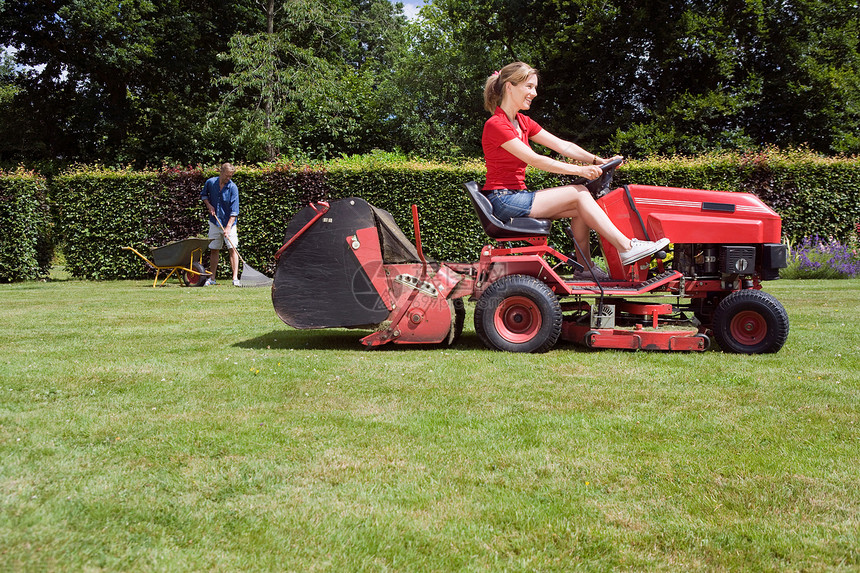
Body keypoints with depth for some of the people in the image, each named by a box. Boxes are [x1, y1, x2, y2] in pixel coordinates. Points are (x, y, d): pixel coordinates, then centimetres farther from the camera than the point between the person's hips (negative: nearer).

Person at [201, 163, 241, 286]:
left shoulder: (233, 188, -13)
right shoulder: (210, 182, -3)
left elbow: (234, 211, -16)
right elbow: (203, 195, 18)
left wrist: (228, 227, -23)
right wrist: (209, 205, -2)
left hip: (229, 222, -3)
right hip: (214, 222, 3)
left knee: (233, 248, -11)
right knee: (213, 250, 8)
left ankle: (235, 278, -11)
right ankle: (212, 278, 16)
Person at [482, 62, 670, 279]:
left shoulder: (523, 122, 16)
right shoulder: (496, 125, -13)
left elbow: (561, 145, 10)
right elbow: (534, 160, -19)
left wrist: (598, 161, -2)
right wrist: (578, 170, -20)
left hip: (517, 197, 9)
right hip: (502, 200, -9)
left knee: (579, 208, -6)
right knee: (579, 193, -14)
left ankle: (585, 267, -2)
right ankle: (626, 247, -12)